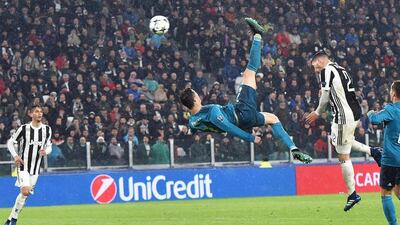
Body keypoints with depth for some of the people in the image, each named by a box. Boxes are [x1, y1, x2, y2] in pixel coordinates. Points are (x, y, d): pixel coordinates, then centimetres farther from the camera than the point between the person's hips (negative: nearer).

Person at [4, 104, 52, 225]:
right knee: (25, 191, -21)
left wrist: (45, 151, -9)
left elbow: (49, 146, 15)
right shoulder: (24, 128, -7)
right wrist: (15, 156, -13)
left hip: (35, 168, 5)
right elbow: (10, 142, 1)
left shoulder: (47, 129, 3)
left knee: (25, 194, 6)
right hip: (23, 166, -5)